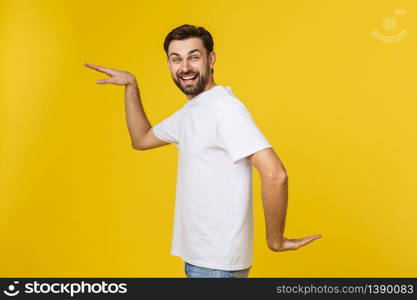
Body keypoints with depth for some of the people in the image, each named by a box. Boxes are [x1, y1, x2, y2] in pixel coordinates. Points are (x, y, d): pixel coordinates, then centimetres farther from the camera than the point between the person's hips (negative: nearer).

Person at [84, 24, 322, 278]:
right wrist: (131, 86, 11)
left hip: (217, 262, -9)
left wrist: (275, 239, -19)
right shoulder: (189, 111, 10)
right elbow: (142, 140, 20)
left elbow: (275, 174, -29)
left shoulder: (223, 107, -20)